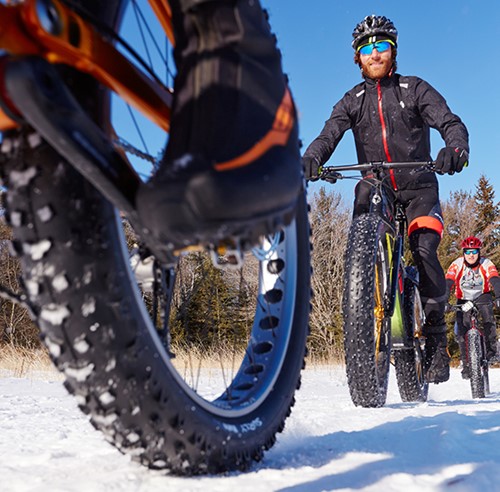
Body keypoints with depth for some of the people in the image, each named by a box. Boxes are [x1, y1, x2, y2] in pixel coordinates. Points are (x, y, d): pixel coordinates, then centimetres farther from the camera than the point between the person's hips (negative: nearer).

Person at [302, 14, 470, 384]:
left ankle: (437, 338, -12)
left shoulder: (415, 89, 4)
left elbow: (450, 122, -9)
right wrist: (310, 160, -31)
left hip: (418, 189, -2)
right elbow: (329, 135, -7)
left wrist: (456, 148, -33)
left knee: (425, 252, -22)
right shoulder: (353, 100, 9)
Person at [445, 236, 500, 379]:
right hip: (463, 299, 0)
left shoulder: (486, 264, -18)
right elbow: (448, 284, -27)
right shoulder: (457, 265, -19)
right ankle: (466, 364, -2)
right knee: (461, 331, -11)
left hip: (482, 296, 0)